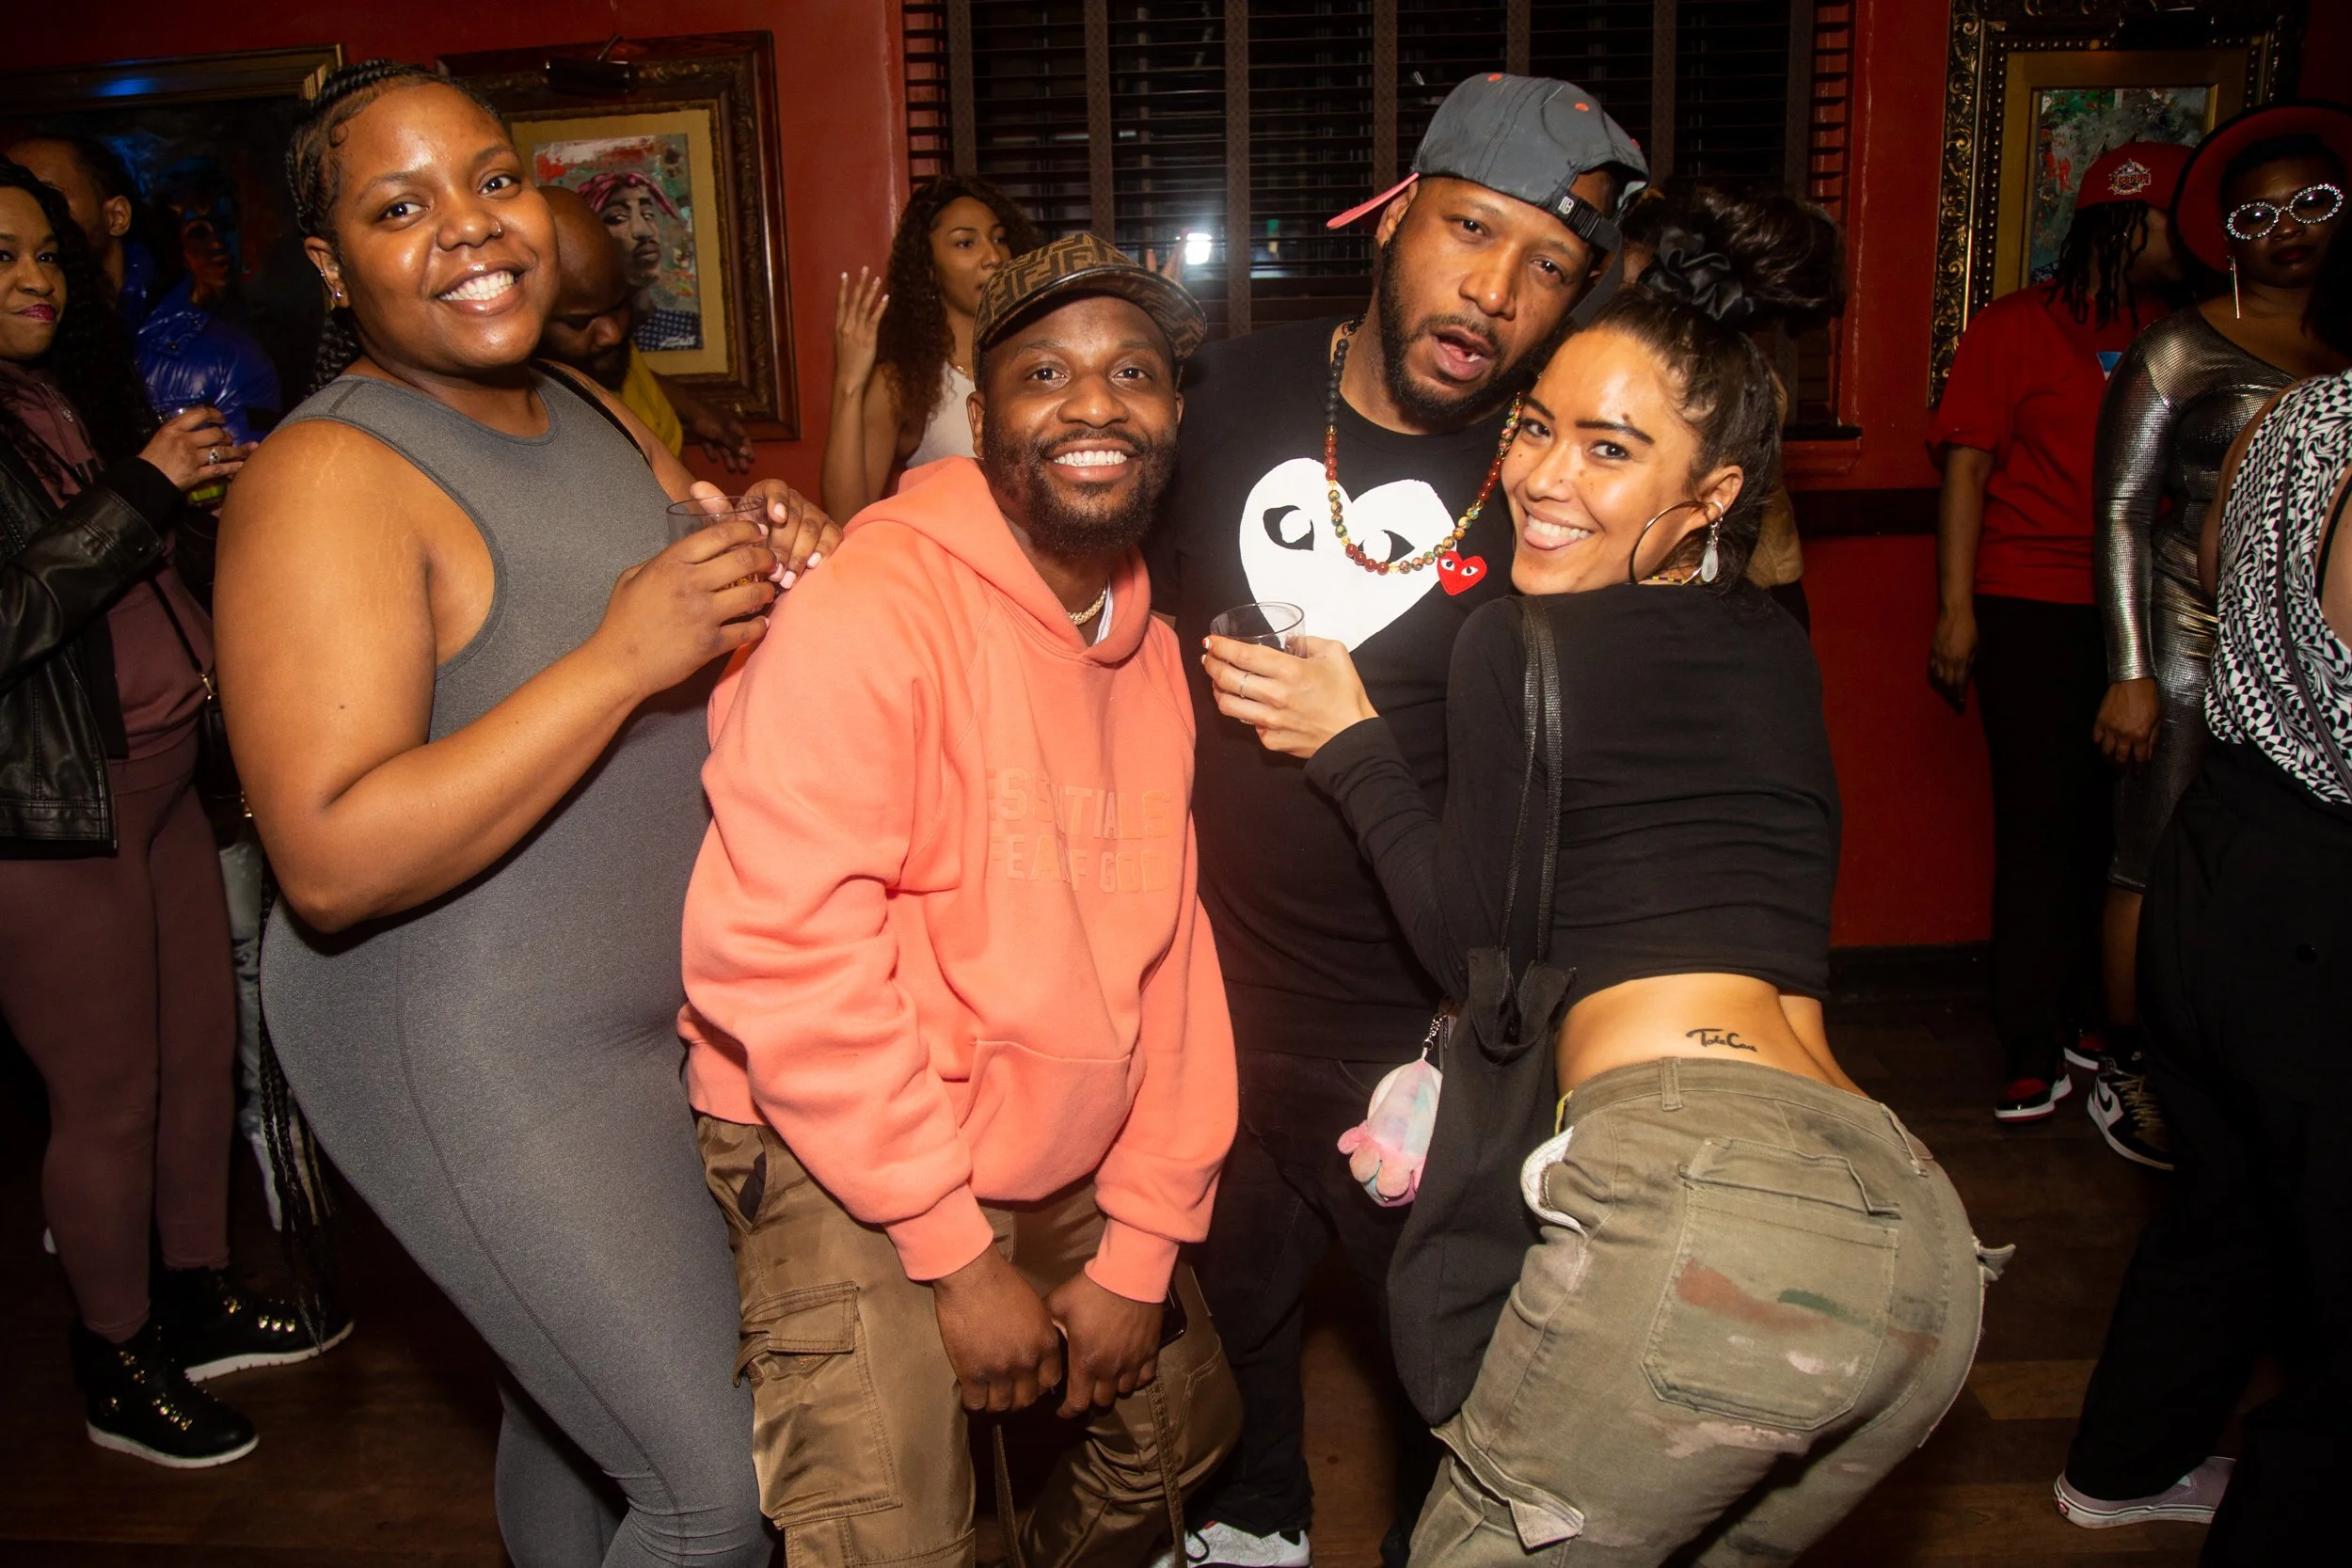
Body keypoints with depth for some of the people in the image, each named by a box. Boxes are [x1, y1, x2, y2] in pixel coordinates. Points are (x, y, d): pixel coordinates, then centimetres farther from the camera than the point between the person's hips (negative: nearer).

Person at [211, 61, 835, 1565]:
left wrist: (778, 546, -6)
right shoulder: (328, 477, -18)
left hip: (662, 1011, 8)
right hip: (479, 1055, -7)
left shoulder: (596, 416, 7)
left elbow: (711, 666, 18)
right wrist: (621, 659, -30)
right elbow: (332, 862, -25)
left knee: (569, 1413, 24)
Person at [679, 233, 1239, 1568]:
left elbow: (1167, 950, 6)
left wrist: (1140, 1247, 3)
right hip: (843, 1172, -7)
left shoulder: (1153, 652, 5)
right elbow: (781, 954, -25)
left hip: (1059, 1169, 8)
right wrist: (958, 1253, -19)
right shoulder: (873, 614, -20)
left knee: (1183, 1428, 20)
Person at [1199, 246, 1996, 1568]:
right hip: (1915, 1230, 7)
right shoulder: (1778, 651, 20)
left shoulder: (1523, 642, 1)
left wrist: (1349, 742, 14)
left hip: (1692, 1187, -7)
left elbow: (1476, 946, 5)